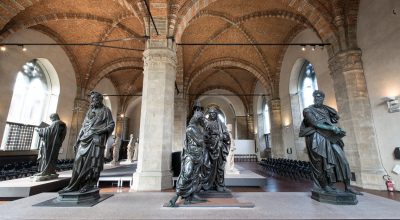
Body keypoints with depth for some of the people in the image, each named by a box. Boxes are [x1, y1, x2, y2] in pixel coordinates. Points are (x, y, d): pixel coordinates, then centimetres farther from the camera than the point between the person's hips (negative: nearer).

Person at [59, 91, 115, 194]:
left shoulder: (105, 111, 6)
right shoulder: (89, 111, 22)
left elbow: (111, 124, 0)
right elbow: (83, 127, 20)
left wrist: (103, 130, -19)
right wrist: (77, 141, 14)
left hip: (96, 139, -5)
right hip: (85, 139, 6)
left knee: (93, 161, -7)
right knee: (79, 161, 1)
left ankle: (90, 184, -1)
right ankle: (74, 185, 5)